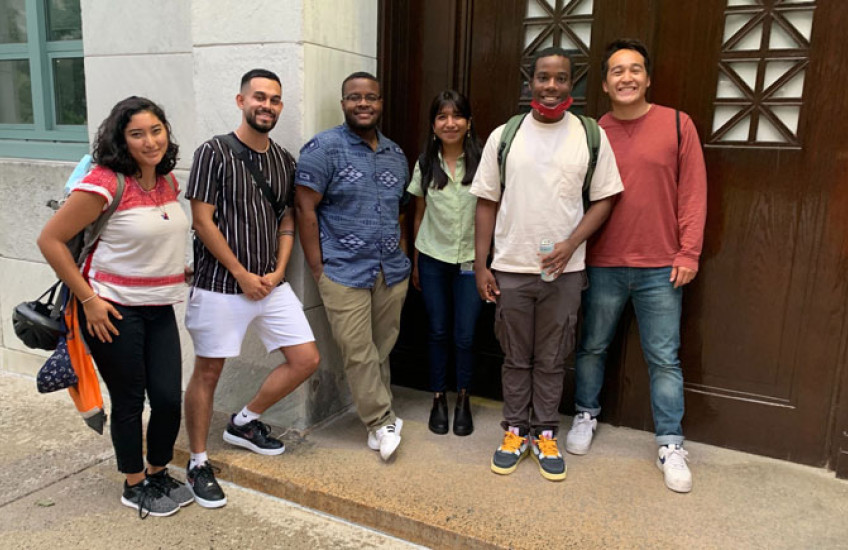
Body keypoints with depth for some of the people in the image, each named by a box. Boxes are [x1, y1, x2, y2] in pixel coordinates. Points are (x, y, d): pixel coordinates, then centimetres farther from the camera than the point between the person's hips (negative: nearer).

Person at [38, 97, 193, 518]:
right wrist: (88, 300, -15)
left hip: (159, 308, 6)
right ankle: (134, 486, 30)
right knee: (129, 401, 8)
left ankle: (159, 473, 32)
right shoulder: (105, 184, -17)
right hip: (113, 310, -6)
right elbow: (50, 240, -14)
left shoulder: (168, 180, 4)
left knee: (169, 399, 6)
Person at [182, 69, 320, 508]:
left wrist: (278, 271, 0)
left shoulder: (283, 160, 10)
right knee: (208, 372, 5)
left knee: (306, 359, 4)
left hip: (270, 285, 6)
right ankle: (198, 464, 23)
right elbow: (203, 222, -11)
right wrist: (243, 275, -11)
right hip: (221, 285, -6)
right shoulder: (214, 152, -7)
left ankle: (245, 423, 25)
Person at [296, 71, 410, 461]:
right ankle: (384, 423, 14)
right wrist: (318, 269, -11)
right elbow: (306, 209, -9)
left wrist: (401, 256, 13)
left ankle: (377, 421, 26)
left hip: (392, 273, 5)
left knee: (382, 351, 12)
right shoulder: (324, 148, -6)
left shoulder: (395, 154, 12)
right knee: (358, 354, -1)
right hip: (345, 275, -5)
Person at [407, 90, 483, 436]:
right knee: (437, 332, 9)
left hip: (470, 259, -2)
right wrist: (415, 262, 9)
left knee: (465, 335, 3)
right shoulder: (425, 165, 3)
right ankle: (439, 398, 24)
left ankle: (463, 400, 23)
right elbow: (419, 215, 9)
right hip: (433, 259, 2)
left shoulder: (481, 162, -5)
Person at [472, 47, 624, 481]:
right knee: (516, 358, 12)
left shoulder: (591, 136, 1)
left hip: (564, 270, 0)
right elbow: (487, 203, 4)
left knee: (552, 360, 11)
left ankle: (545, 434, 27)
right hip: (510, 270, 1)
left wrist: (570, 244, -12)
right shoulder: (504, 136, 2)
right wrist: (480, 265, 0)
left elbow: (604, 200, 3)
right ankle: (515, 431, 28)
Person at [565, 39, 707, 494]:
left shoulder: (678, 125, 0)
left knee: (664, 359, 6)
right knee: (592, 348, 14)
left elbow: (693, 193, -1)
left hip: (661, 268, -1)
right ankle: (586, 416, 35)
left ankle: (670, 444, 20)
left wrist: (688, 253, -5)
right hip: (602, 265, 2)